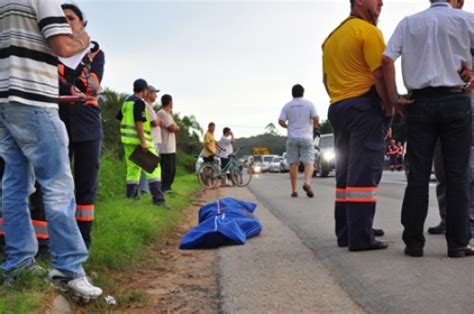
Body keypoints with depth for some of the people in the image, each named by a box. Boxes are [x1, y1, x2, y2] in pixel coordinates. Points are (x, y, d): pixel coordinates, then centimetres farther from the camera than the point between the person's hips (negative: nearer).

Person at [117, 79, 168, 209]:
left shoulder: (126, 102, 15)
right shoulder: (139, 102, -12)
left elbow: (120, 118, 23)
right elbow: (139, 122, -20)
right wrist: (143, 142, -21)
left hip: (128, 140, 9)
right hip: (139, 140, -9)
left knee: (132, 167, 14)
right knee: (153, 168, -7)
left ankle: (130, 196, 14)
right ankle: (158, 199, -13)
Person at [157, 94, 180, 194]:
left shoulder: (167, 114, 20)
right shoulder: (162, 113, -12)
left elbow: (176, 128, 17)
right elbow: (172, 128, -16)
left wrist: (175, 127, -3)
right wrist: (176, 127, 3)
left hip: (171, 148, 10)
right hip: (166, 148, -10)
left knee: (172, 169, 13)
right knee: (167, 169, -9)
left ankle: (167, 187, 19)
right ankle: (164, 188, -6)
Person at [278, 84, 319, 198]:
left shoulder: (287, 106, 4)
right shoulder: (309, 104, 1)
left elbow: (281, 121, -2)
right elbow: (316, 119, -6)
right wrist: (314, 125, 15)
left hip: (292, 138, 2)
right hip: (306, 137, -1)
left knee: (293, 164, 4)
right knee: (309, 162, -1)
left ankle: (294, 190, 2)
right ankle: (307, 182, -26)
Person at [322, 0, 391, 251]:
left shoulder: (332, 37, 18)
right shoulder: (368, 31, -8)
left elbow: (326, 78, 19)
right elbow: (379, 74, -15)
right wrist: (389, 108, -7)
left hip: (338, 108, 8)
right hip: (365, 106, -8)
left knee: (346, 172, 10)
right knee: (364, 172, -9)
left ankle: (347, 231, 14)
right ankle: (361, 237, -10)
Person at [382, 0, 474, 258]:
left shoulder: (408, 22, 8)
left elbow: (387, 59, -4)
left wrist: (394, 97, -1)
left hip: (420, 102, 2)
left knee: (418, 174, 3)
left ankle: (413, 242, 3)